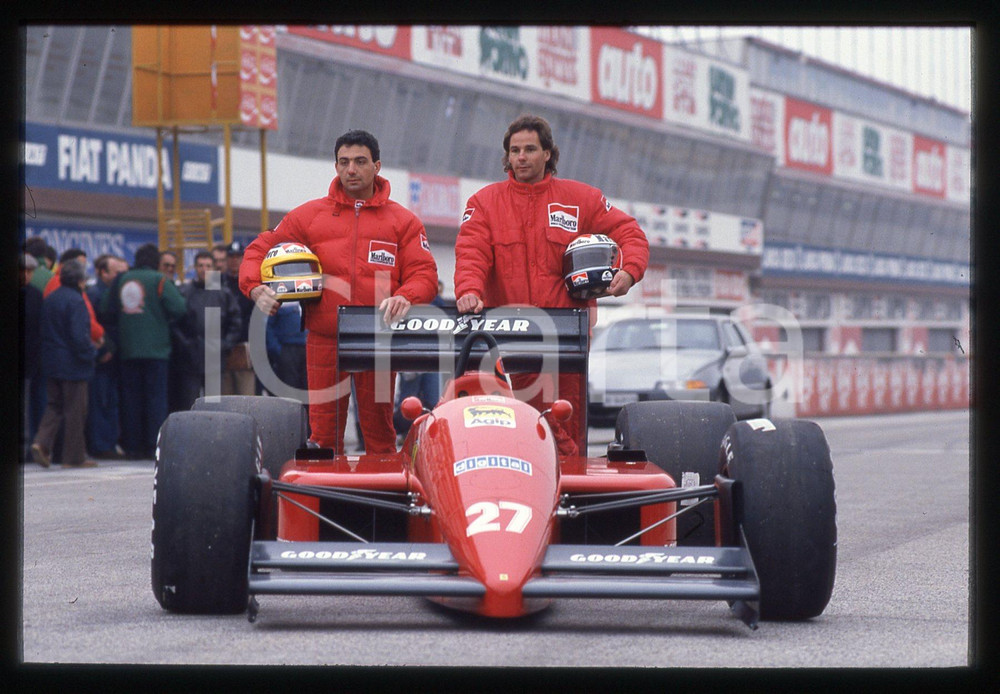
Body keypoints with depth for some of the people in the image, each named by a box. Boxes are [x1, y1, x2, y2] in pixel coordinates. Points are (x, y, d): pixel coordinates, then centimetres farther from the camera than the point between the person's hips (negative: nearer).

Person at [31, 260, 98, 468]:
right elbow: (79, 335, -21)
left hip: (52, 364, 7)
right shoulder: (75, 301, -16)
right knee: (75, 410, 1)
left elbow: (43, 331, 14)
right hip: (73, 365, -7)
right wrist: (90, 351, -6)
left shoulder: (49, 300, 9)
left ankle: (42, 442, -5)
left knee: (54, 405, 15)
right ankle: (74, 456, 6)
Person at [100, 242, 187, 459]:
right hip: (156, 349, -4)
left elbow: (106, 312, 8)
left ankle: (132, 445, 7)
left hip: (128, 350, 4)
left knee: (131, 397, 8)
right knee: (156, 396, 0)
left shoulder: (121, 281, 6)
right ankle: (154, 446, -4)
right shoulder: (159, 281, -7)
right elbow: (179, 309, -15)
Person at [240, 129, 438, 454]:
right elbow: (260, 250, 13)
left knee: (380, 433, 1)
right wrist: (256, 288, -7)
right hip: (324, 342, 1)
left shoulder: (402, 221, 10)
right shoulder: (309, 215, 11)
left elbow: (424, 273, 4)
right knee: (324, 434, -1)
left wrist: (406, 297, -18)